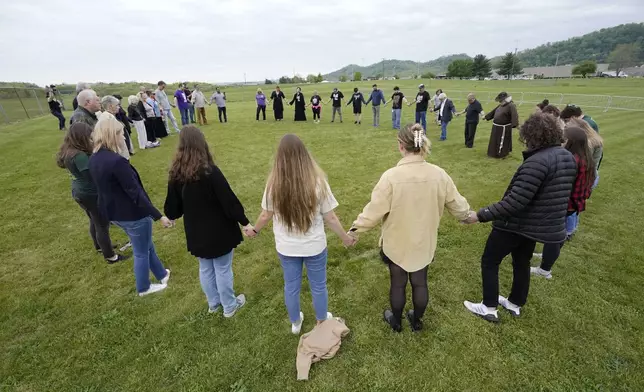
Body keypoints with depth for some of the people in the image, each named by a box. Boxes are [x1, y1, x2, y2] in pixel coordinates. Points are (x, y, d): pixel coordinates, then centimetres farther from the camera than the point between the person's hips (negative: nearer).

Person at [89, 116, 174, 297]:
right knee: (141, 252, 14)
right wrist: (158, 216, -23)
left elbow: (106, 187, 12)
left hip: (113, 212, 9)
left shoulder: (93, 159, 1)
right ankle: (144, 288, 35)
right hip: (132, 214, -9)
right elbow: (135, 193, -28)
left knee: (146, 245, 26)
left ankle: (162, 274, 44)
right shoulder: (116, 161, -28)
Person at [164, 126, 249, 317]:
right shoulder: (210, 171, -22)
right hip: (219, 231, -5)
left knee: (205, 268, 22)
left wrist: (170, 216, 25)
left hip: (196, 233, 5)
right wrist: (245, 222, -10)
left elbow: (173, 206, 2)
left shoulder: (176, 174, -6)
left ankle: (213, 303, 42)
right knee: (223, 269, 12)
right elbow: (228, 200, -20)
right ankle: (229, 306, 30)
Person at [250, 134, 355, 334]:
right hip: (314, 246, -1)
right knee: (318, 286, 22)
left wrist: (254, 230, 19)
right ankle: (322, 321, 45)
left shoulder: (274, 184, -16)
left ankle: (295, 323, 46)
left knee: (291, 286, 23)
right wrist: (346, 238, 4)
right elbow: (330, 218, -13)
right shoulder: (317, 182, -21)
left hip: (286, 248, 2)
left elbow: (266, 215, -3)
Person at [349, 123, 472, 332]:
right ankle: (417, 321, 44)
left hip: (396, 243, -3)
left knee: (398, 283, 17)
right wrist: (466, 215, 23)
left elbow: (375, 210, -19)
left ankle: (396, 321, 41)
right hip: (424, 242, 3)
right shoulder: (439, 174, -12)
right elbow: (457, 204, 1)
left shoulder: (391, 176, -25)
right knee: (420, 282, 22)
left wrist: (356, 228, -4)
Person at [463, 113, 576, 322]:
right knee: (522, 263, 25)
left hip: (517, 224, -9)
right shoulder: (568, 157, 2)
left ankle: (489, 308, 21)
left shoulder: (537, 162, -28)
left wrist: (481, 215, -28)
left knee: (489, 262, 9)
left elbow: (514, 202, -32)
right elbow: (555, 194, 13)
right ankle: (515, 305, 43)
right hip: (541, 224, 9)